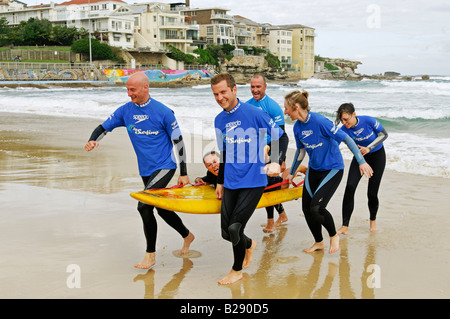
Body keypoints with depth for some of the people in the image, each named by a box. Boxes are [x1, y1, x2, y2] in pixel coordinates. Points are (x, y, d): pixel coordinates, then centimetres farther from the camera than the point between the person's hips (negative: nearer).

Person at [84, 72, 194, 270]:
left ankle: (150, 255, -6)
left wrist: (183, 173, -7)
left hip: (164, 166, -6)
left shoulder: (163, 112, -13)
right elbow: (103, 127, 5)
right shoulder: (125, 111, 0)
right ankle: (187, 236, 42)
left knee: (144, 206, -20)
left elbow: (178, 141, -7)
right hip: (146, 170, 6)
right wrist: (92, 141, -19)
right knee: (161, 209, 16)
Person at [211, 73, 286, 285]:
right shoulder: (219, 120, 7)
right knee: (226, 233, 5)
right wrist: (220, 182, 24)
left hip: (253, 181, -5)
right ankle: (249, 244, 40)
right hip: (230, 183, 6)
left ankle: (237, 270, 16)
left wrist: (275, 162, -21)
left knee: (234, 228, -10)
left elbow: (280, 137, -4)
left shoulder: (254, 113, -10)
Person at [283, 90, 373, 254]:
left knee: (316, 207, -17)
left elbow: (346, 138, -20)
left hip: (333, 169, -7)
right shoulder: (297, 127, -2)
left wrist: (361, 161, -21)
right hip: (313, 169, 7)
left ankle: (333, 235, 12)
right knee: (306, 208, 4)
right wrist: (291, 173, 24)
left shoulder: (319, 121, -25)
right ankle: (319, 242, 26)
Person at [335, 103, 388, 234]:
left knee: (372, 193, -3)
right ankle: (345, 226, -13)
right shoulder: (343, 130, -20)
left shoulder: (368, 120, -25)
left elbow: (384, 134, -12)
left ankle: (373, 220, 28)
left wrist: (369, 148, -25)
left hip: (377, 156, -2)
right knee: (350, 187, -17)